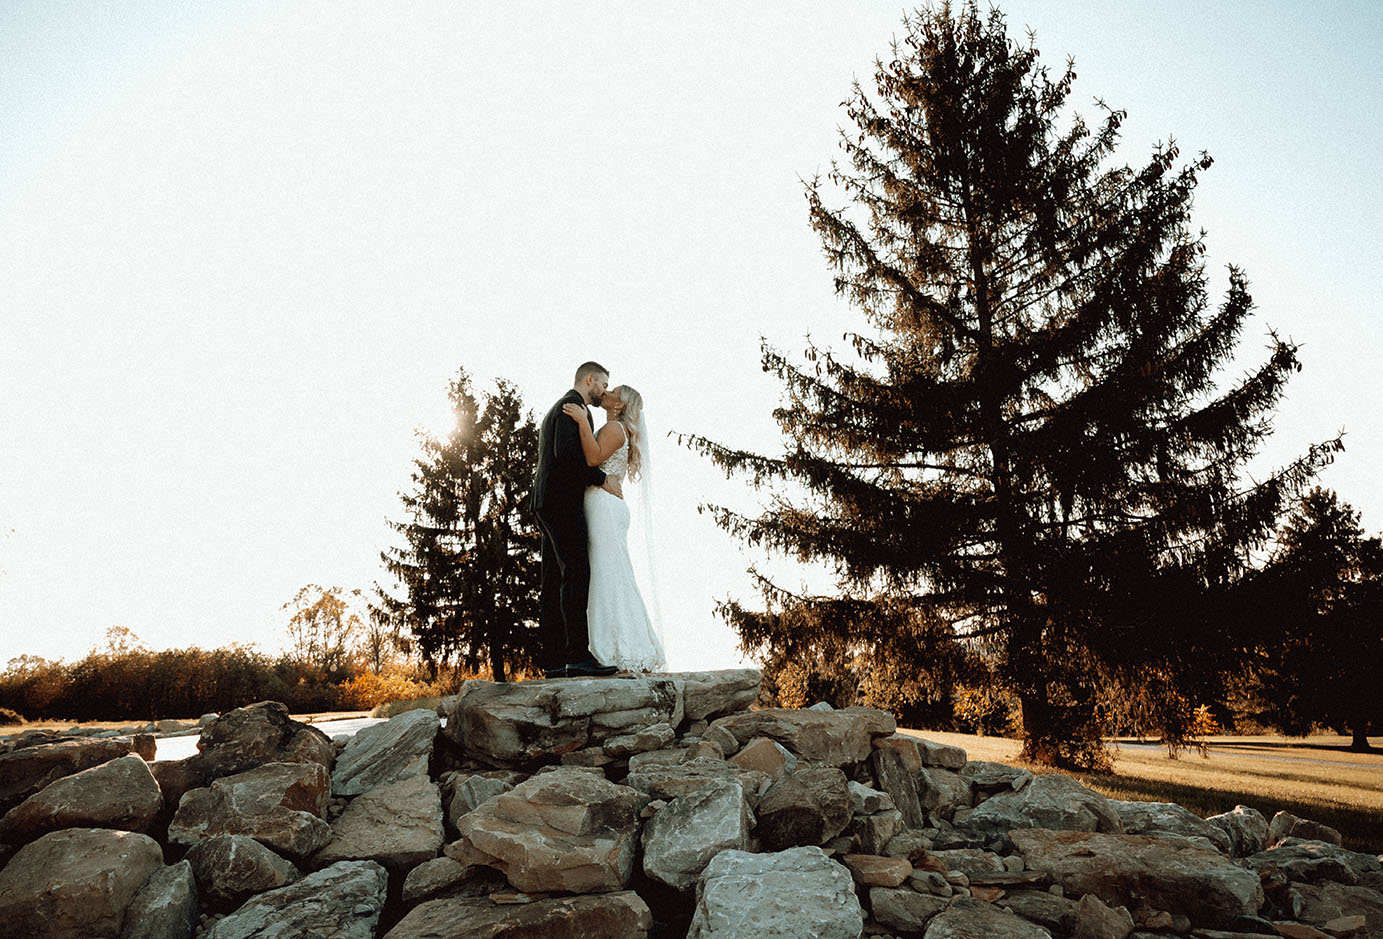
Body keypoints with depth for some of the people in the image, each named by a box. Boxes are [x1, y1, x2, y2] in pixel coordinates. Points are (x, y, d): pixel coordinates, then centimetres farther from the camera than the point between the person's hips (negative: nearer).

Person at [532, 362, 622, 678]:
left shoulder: (556, 409, 29)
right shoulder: (574, 406, -4)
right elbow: (566, 453, -20)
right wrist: (603, 479, -13)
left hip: (549, 505, 10)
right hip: (563, 501, -10)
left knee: (554, 582, 4)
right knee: (577, 573, -16)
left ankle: (554, 661, 2)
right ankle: (578, 655, -22)